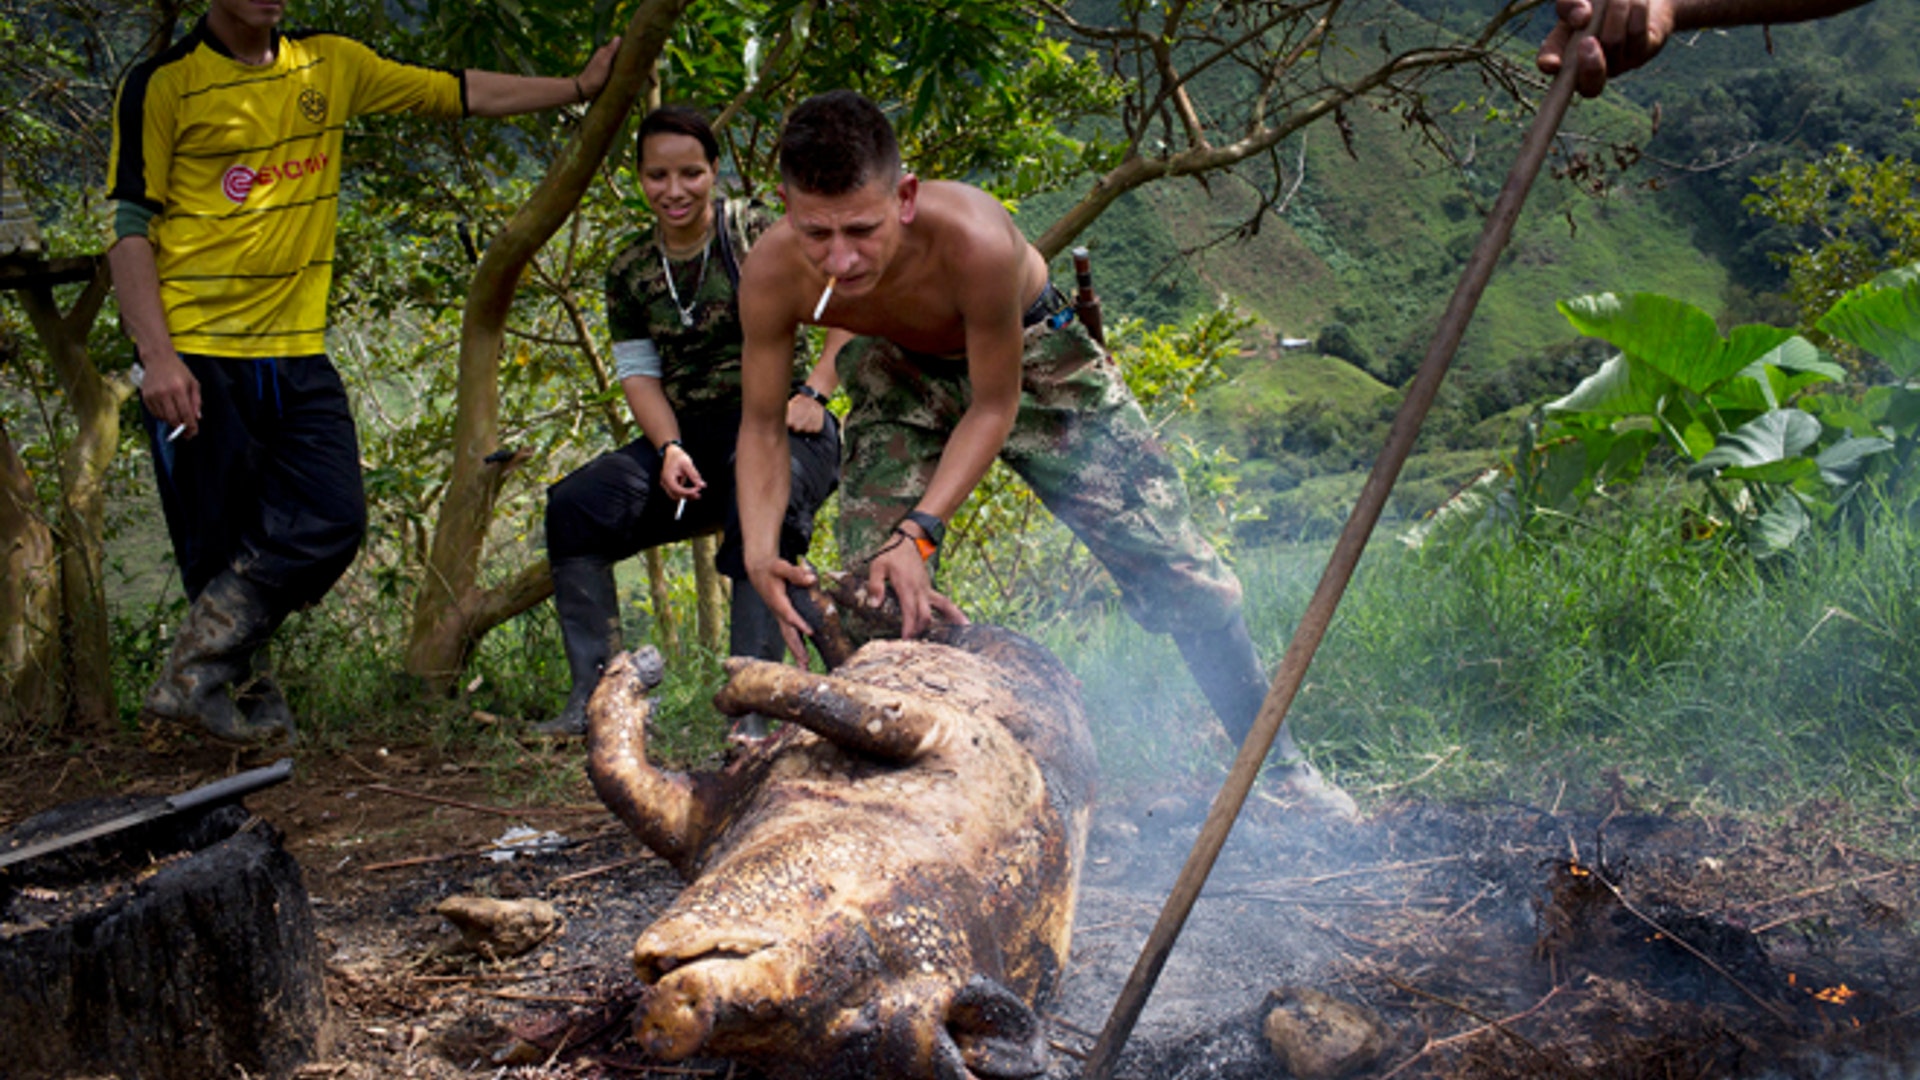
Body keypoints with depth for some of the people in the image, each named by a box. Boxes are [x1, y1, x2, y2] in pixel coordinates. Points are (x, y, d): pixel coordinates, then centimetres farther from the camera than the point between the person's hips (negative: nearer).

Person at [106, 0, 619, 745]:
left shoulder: (330, 66, 10)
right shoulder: (162, 85, -4)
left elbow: (460, 94, 15)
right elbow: (130, 230, -6)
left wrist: (579, 88, 12)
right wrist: (157, 356, -16)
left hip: (296, 349, 5)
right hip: (197, 353, -5)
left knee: (332, 519, -6)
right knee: (219, 546, -1)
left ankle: (196, 677, 2)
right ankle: (240, 700, 16)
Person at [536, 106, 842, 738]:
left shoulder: (755, 235, -4)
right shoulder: (631, 272, 10)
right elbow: (638, 373, 9)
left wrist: (814, 392, -15)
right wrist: (669, 448, -9)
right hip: (688, 434, 5)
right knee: (576, 505, -19)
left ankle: (750, 713, -35)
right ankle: (593, 697, -14)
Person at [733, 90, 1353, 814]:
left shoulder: (973, 239, -43)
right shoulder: (773, 275, -32)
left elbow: (994, 408, -28)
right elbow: (762, 425, -16)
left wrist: (920, 531, -36)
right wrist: (759, 551, -31)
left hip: (1027, 356, -2)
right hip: (901, 373, 3)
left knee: (1177, 571, -2)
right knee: (875, 594, -10)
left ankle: (1277, 761, 17)